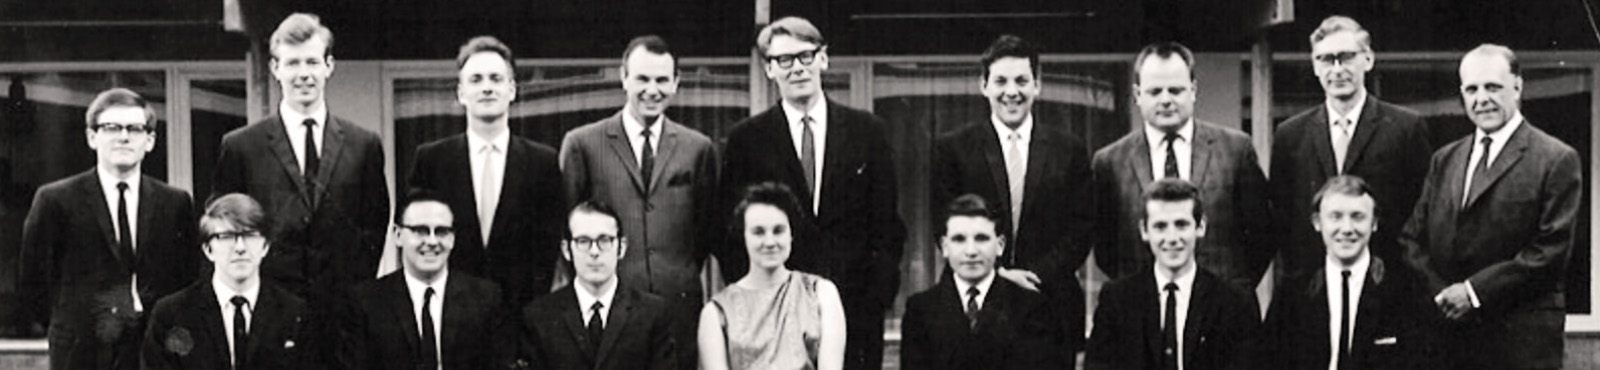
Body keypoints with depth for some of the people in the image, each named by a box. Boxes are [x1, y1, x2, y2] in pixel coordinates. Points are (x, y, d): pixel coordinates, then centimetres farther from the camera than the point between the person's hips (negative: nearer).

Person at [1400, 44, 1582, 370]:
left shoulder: (1557, 160, -1)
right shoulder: (1444, 159, 17)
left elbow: (1551, 251, -9)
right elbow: (1412, 239, 12)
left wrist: (1475, 291, -13)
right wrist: (1439, 294, -6)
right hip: (1444, 336, 4)